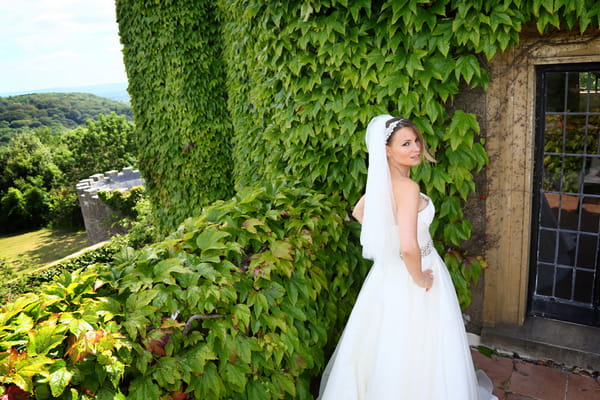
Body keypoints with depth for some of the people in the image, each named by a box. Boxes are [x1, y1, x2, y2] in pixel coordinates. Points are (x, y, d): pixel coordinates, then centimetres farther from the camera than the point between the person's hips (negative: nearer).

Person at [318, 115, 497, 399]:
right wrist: (420, 279, -19)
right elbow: (409, 247, -36)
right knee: (416, 354, 12)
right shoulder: (407, 186, -27)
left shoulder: (382, 181, -1)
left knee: (387, 347, 27)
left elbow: (358, 213, 16)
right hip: (409, 275, -8)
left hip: (388, 271, 8)